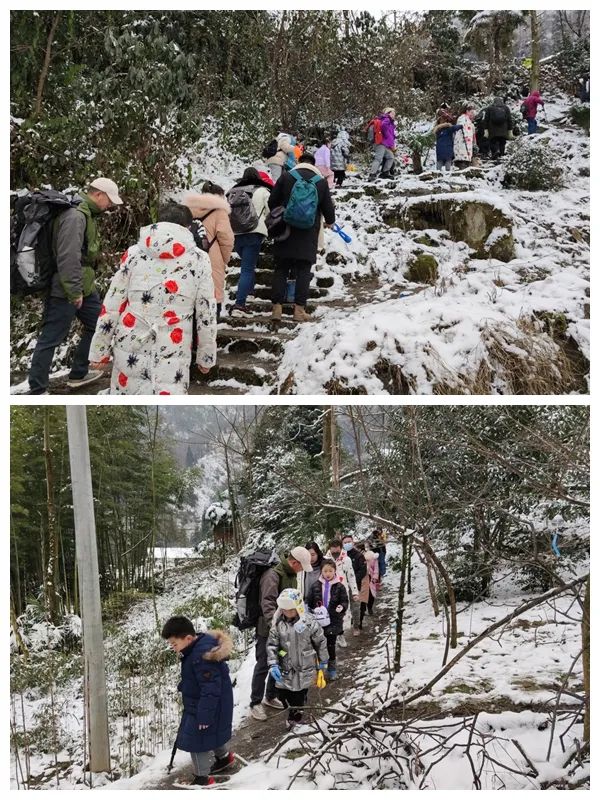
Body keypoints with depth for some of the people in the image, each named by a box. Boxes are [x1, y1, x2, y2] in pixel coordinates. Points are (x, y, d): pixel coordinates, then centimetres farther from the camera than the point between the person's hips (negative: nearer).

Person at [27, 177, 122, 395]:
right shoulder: (75, 216, -20)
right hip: (65, 290, -11)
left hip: (83, 287, 11)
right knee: (51, 339, -4)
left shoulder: (87, 214, 13)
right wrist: (74, 291, -23)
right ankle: (37, 391, 3)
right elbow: (68, 258, -26)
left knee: (97, 326, 18)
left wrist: (87, 283, 20)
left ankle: (78, 374, 31)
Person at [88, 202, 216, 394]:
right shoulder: (198, 260, 1)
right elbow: (207, 315, 4)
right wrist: (206, 356, 15)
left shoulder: (133, 253, 4)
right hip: (172, 354, -2)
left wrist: (99, 350, 12)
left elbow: (111, 307, 4)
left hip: (130, 347, 2)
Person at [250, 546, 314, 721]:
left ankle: (271, 696, 31)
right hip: (267, 629, -9)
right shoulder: (273, 575, -22)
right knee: (263, 665, -2)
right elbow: (267, 602, -32)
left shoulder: (291, 574, 8)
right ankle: (255, 703, 8)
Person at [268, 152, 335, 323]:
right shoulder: (321, 182, -1)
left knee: (281, 270, 6)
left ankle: (277, 307, 0)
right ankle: (299, 309, -1)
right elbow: (328, 208, 6)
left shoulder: (286, 177, -1)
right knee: (303, 271, 4)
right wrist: (330, 221, 28)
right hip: (308, 236, 0)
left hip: (285, 232, 0)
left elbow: (272, 202, 2)